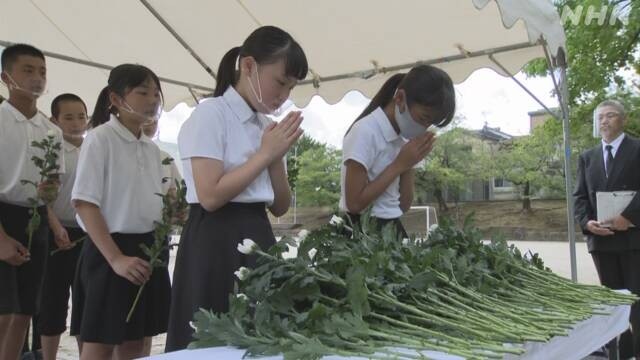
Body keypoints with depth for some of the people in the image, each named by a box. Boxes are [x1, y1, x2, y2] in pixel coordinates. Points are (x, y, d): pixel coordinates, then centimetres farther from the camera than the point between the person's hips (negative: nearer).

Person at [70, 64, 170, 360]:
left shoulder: (152, 148, 11)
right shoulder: (100, 138, -9)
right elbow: (84, 203, -16)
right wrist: (115, 258, -23)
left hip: (148, 250, 7)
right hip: (111, 250, -7)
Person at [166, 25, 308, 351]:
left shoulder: (267, 126, 13)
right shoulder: (210, 114, -9)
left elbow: (280, 206, 12)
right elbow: (210, 196, -19)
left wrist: (278, 157, -3)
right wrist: (265, 153, -12)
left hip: (258, 240, 8)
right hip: (217, 244, -7)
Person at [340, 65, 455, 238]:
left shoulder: (404, 136, 7)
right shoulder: (365, 131, -16)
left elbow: (403, 205, 8)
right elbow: (354, 203, -19)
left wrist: (408, 164, -5)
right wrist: (399, 164, -16)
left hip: (393, 229, 7)